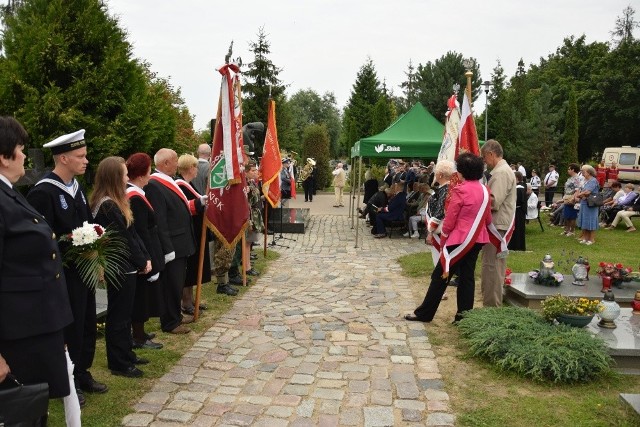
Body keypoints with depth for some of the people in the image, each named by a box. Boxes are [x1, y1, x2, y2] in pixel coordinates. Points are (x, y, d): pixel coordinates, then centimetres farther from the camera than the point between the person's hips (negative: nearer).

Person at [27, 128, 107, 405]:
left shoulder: (76, 188, 9)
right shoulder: (43, 192, -19)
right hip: (63, 275, -8)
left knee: (87, 325, 18)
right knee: (70, 329, 6)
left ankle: (82, 375, 35)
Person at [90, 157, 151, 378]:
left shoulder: (115, 202, 11)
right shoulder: (107, 206, -20)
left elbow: (132, 233, 10)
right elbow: (124, 240, -19)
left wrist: (146, 257, 3)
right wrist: (142, 262, -9)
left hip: (126, 267, 10)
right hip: (119, 269, -10)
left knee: (124, 314, 18)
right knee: (118, 316, 2)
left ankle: (126, 354, 31)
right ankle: (118, 364, 13)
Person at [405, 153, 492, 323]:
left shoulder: (460, 190, -16)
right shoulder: (485, 191, 4)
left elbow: (450, 220, -13)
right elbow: (488, 219, 12)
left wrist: (443, 238, 1)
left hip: (459, 239, -7)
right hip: (477, 240, 7)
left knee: (441, 275, 2)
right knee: (467, 276, 12)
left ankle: (424, 313, 10)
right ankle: (464, 314, 15)